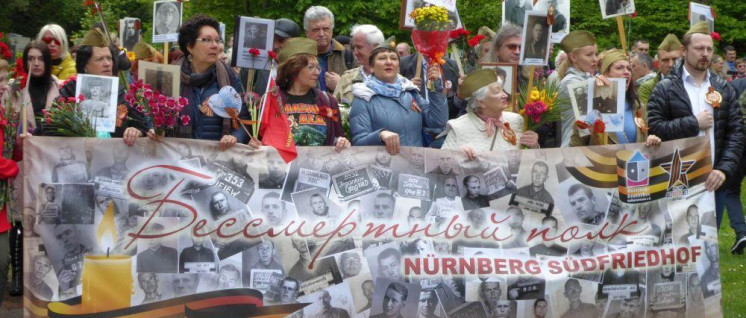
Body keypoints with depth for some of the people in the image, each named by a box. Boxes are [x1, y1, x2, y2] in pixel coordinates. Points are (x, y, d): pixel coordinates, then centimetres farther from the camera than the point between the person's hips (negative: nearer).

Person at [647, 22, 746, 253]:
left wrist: (724, 169, -9)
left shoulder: (724, 89, 10)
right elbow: (655, 128, -10)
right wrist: (693, 123, -12)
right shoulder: (665, 89, 0)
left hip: (714, 179, 3)